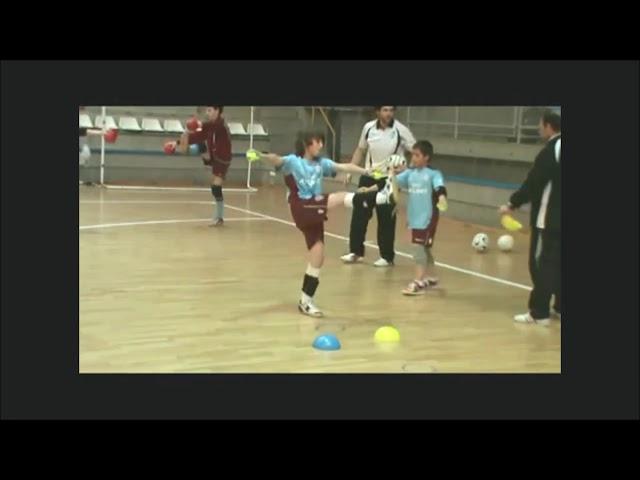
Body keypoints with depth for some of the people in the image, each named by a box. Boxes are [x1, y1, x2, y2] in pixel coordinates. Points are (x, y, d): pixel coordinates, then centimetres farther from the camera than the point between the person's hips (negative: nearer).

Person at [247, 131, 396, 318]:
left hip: (315, 211, 7)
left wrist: (366, 171, -3)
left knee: (317, 258, 5)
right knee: (342, 198, -23)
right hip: (303, 208, -7)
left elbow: (343, 167, 7)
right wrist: (262, 156, -42)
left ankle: (305, 301, 14)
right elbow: (277, 160, -21)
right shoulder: (293, 161, -2)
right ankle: (382, 196, -37)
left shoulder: (321, 163, 15)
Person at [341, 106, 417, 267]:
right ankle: (356, 252, 19)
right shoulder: (368, 127, -2)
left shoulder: (401, 130, -13)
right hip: (368, 177, 4)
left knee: (386, 219, 0)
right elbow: (360, 150, 12)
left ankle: (387, 256, 13)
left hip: (389, 180, -4)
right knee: (359, 214, 5)